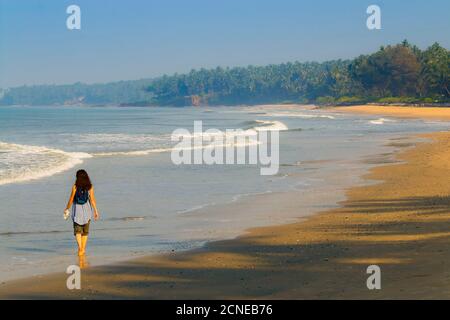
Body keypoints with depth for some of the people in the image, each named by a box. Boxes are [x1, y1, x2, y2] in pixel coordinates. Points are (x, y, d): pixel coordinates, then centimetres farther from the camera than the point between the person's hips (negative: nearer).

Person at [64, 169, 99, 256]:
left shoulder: (75, 187, -8)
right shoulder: (90, 187, -3)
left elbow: (71, 199, -4)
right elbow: (92, 200, -5)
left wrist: (67, 208, 11)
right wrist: (95, 211, 1)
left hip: (77, 210, -2)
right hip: (87, 210, 2)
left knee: (77, 230, 2)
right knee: (85, 231, 14)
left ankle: (80, 247, -19)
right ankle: (83, 249, 19)